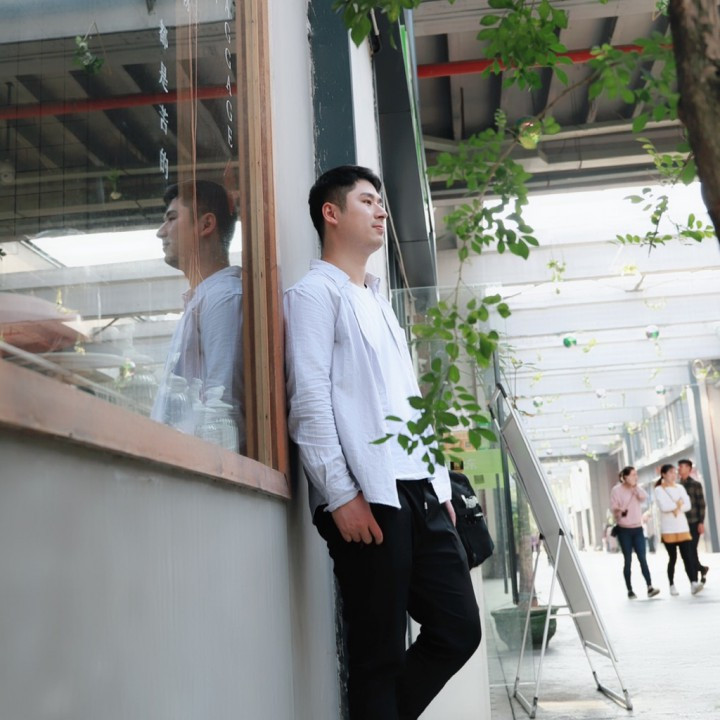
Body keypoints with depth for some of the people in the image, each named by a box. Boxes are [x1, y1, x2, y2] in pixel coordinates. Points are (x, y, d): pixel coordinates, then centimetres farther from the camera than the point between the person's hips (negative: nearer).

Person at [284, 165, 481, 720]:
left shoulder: (380, 303, 25)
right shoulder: (315, 293, 1)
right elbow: (309, 402, -10)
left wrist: (441, 485, 15)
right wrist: (341, 495, -17)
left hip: (419, 493, 8)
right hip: (367, 497, -8)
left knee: (459, 630, 7)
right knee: (380, 652, -1)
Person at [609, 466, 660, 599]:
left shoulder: (637, 489, 10)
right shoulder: (617, 490, -4)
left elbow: (644, 497, -8)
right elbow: (613, 507, -8)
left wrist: (635, 486, -7)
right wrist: (620, 511, -28)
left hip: (638, 529, 4)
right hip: (624, 530, -3)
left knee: (642, 558, -5)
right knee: (628, 560, 1)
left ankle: (650, 588, -9)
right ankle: (630, 590, 8)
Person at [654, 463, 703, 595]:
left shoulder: (680, 488, 12)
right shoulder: (659, 490, -3)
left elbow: (687, 505, 2)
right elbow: (663, 507, -17)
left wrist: (676, 508, -12)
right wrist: (678, 503, -7)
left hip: (683, 527, 4)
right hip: (668, 529, -4)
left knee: (688, 556, -9)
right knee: (672, 558, 2)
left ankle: (693, 583, -19)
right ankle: (672, 585, 13)